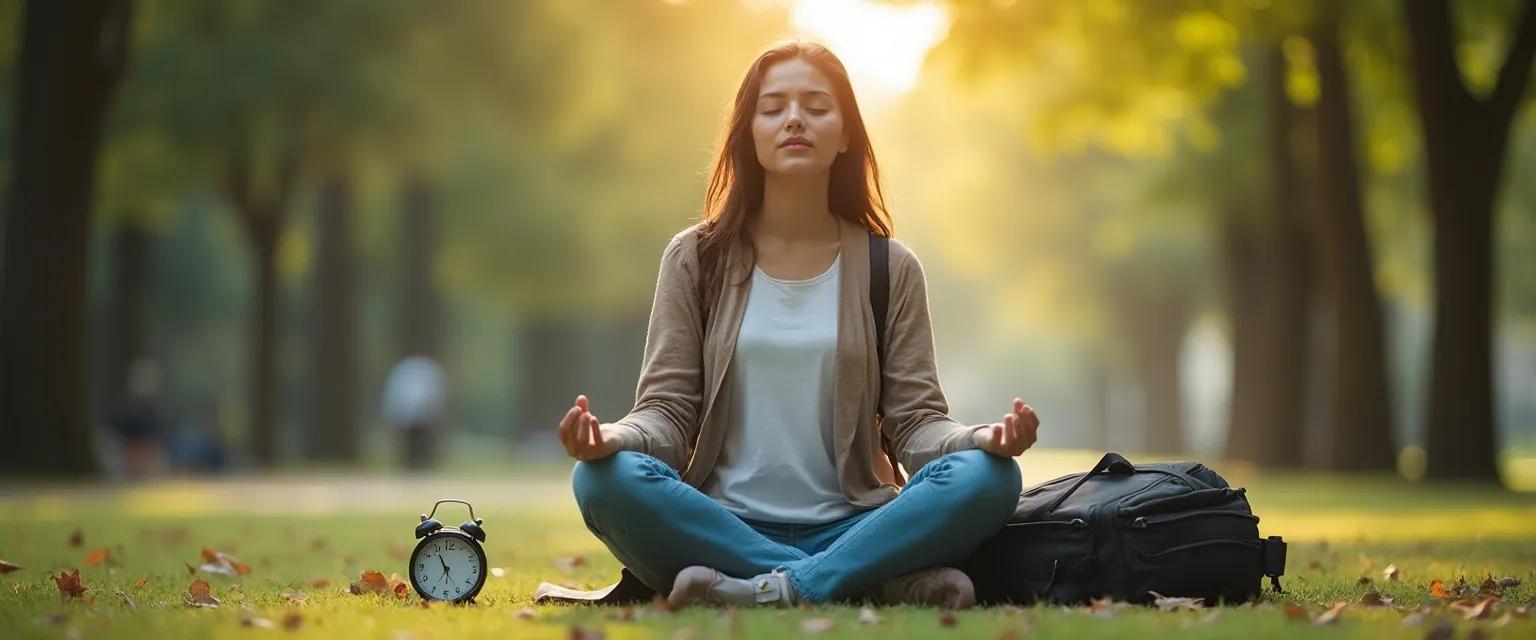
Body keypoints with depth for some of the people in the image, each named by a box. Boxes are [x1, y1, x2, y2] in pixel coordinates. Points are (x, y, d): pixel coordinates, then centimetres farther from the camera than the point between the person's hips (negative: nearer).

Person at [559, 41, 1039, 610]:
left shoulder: (890, 269, 10)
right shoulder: (696, 259, 8)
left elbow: (916, 421, 4)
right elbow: (667, 412, 3)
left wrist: (982, 439, -19)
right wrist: (612, 436, -21)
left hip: (850, 532, 0)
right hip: (720, 530, 0)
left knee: (988, 477, -26)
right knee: (604, 478, -31)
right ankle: (882, 584, -31)